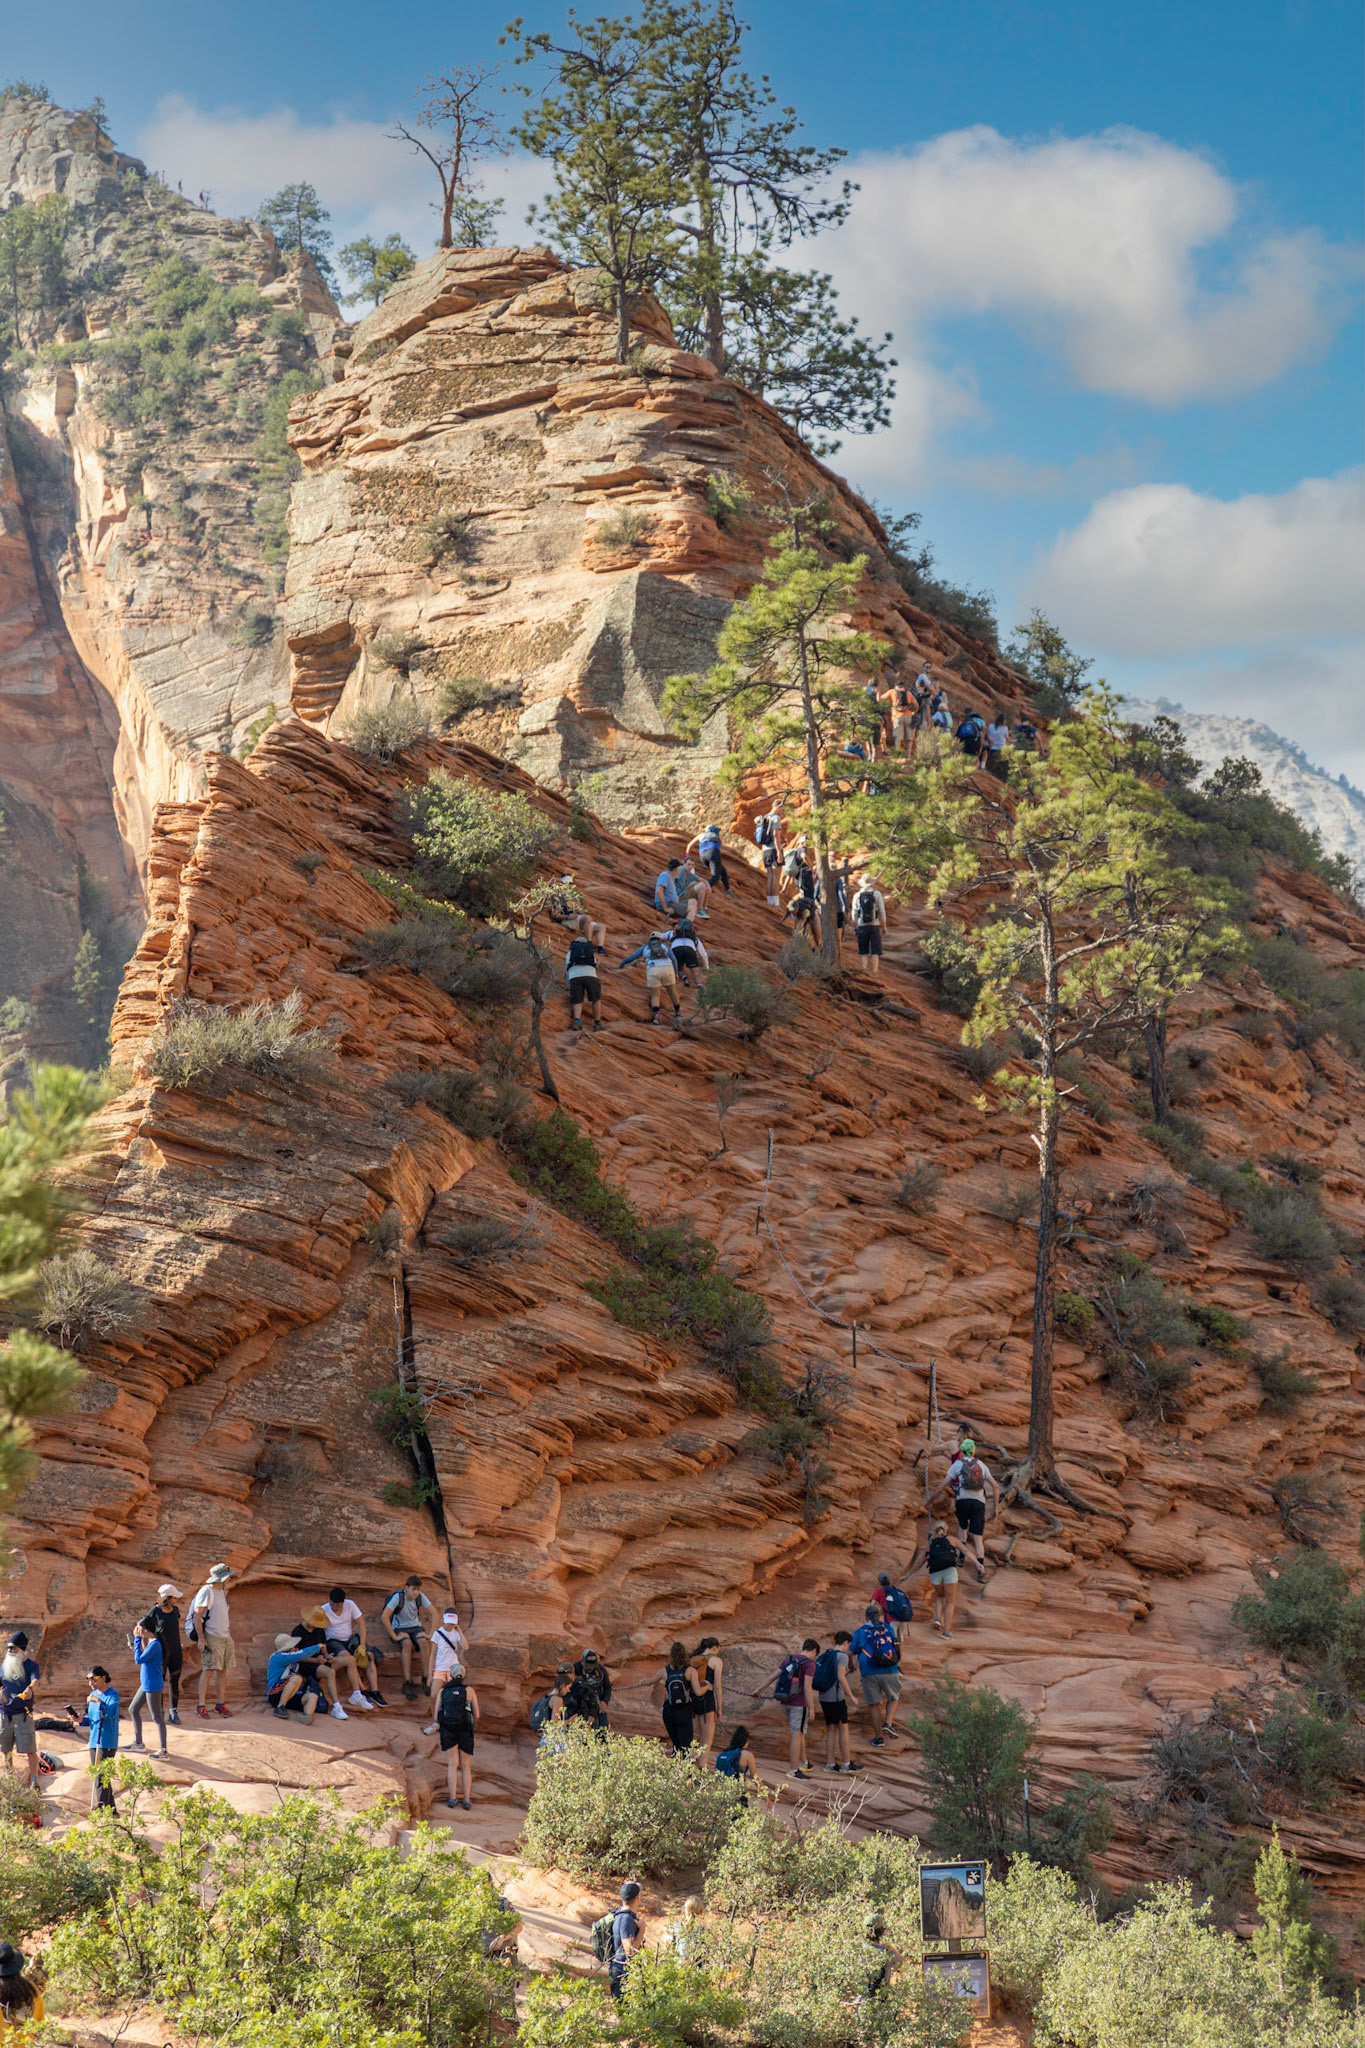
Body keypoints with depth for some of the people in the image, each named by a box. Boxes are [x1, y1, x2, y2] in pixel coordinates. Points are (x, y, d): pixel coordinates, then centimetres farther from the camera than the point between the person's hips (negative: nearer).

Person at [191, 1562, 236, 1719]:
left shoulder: (221, 1592, 15)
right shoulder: (206, 1591, -10)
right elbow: (197, 1616, -14)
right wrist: (201, 1639, -19)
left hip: (225, 1636, 8)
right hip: (211, 1636, -8)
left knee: (222, 1670, 8)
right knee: (209, 1670, -11)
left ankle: (219, 1704, 14)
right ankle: (201, 1707, -9)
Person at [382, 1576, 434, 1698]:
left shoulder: (420, 1596, -7)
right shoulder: (398, 1597, -19)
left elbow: (434, 1613, -2)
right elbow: (384, 1617, -25)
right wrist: (394, 1636, -24)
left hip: (415, 1626, 3)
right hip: (399, 1627, -3)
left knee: (424, 1642, -29)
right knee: (407, 1644, -35)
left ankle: (426, 1680, -23)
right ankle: (407, 1683, -36)